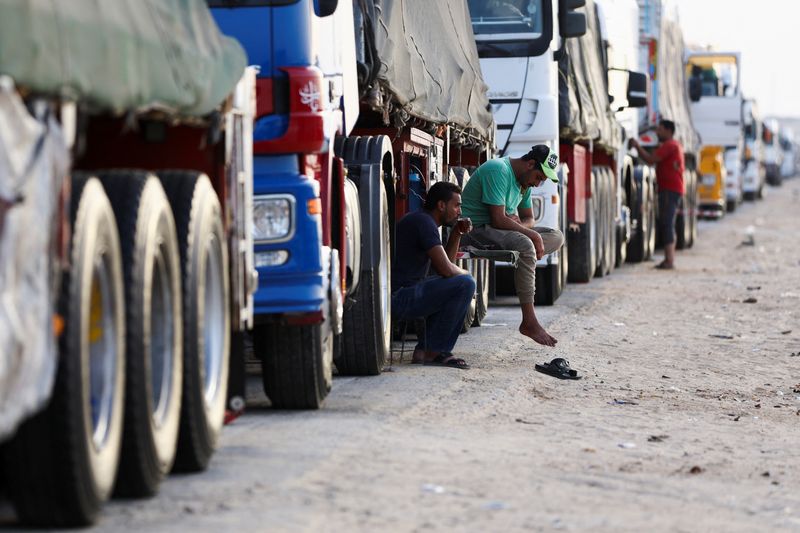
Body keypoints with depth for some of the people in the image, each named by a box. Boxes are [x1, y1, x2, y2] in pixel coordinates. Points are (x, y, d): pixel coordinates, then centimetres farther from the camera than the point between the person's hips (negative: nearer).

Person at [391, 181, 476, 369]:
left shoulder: (422, 220, 20)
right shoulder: (423, 222, -13)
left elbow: (445, 263, 26)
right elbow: (445, 269, -19)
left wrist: (456, 235, 13)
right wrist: (466, 275, 2)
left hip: (399, 293, 11)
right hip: (398, 297, -11)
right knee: (465, 284, -17)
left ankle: (424, 349, 15)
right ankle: (434, 352, -9)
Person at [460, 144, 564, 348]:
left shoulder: (525, 181, 13)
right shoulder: (498, 171, -19)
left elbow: (529, 219, 18)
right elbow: (498, 220, -25)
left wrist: (518, 223, -7)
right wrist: (532, 234, -19)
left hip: (503, 230, 10)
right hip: (477, 229, -10)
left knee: (556, 237, 0)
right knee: (524, 244, -36)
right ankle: (529, 321, -34)